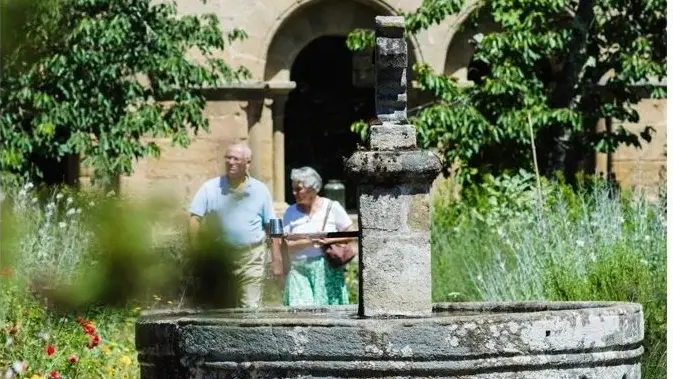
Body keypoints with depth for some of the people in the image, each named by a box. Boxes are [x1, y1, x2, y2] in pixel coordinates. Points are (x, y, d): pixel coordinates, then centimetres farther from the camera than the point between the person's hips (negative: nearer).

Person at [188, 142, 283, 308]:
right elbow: (195, 218, -4)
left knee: (251, 307, -3)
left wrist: (276, 259, 2)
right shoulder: (210, 188, -1)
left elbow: (272, 227, 6)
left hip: (252, 258, 0)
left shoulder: (260, 190, 3)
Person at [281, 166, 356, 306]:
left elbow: (351, 235, 4)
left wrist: (329, 240, -11)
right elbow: (284, 245, 1)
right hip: (299, 270, 1)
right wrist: (307, 242, -13)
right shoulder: (291, 212, 8)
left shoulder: (332, 207, 4)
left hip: (327, 270, -1)